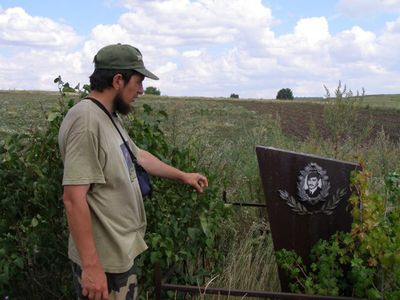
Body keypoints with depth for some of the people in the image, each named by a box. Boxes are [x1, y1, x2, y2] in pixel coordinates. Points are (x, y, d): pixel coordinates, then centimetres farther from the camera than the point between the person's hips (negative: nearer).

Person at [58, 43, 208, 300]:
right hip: (104, 260, -9)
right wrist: (91, 266, -25)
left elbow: (138, 156, 23)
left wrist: (183, 176, 31)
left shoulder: (110, 117, 7)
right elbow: (74, 198, -26)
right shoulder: (86, 120, -23)